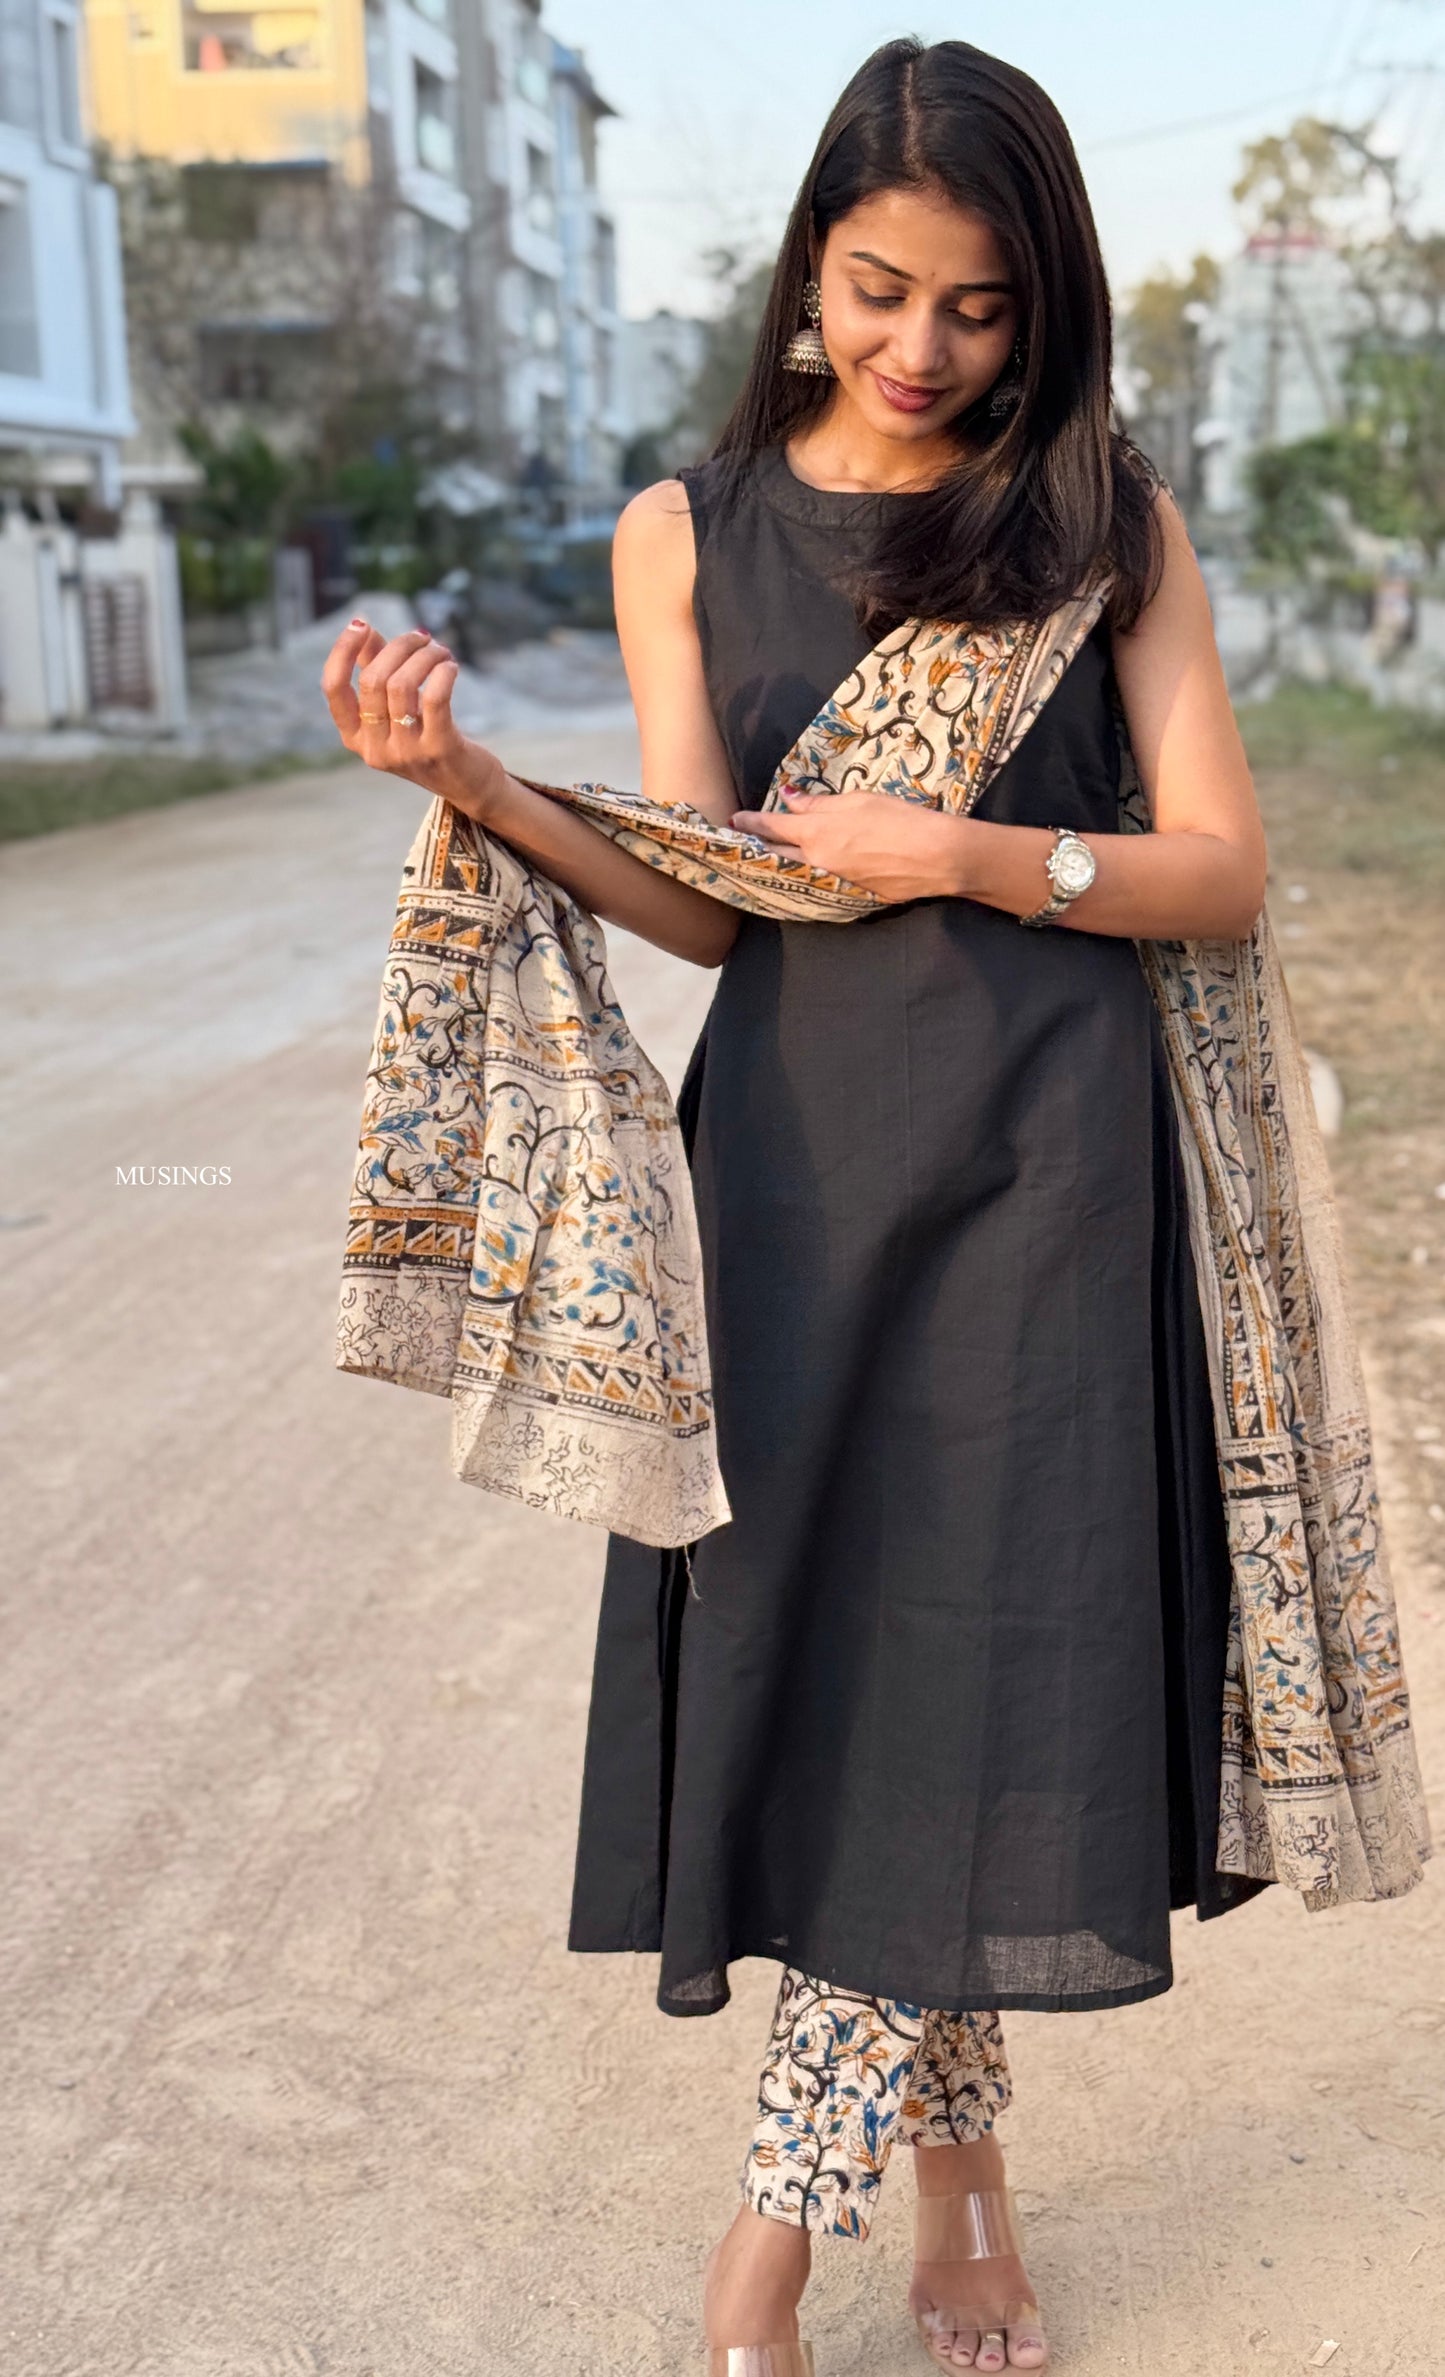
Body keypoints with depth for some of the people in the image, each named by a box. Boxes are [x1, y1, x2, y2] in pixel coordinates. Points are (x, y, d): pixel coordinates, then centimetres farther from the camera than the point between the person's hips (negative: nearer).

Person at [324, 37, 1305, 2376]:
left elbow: (1224, 870, 2)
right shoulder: (690, 533, 7)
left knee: (978, 1655, 0)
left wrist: (962, 854, -11)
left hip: (1044, 1160, -1)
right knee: (826, 1645, 3)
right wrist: (473, 782, -14)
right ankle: (956, 2161, 25)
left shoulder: (1108, 516, 5)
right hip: (802, 1152, 1)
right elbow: (709, 903, 1)